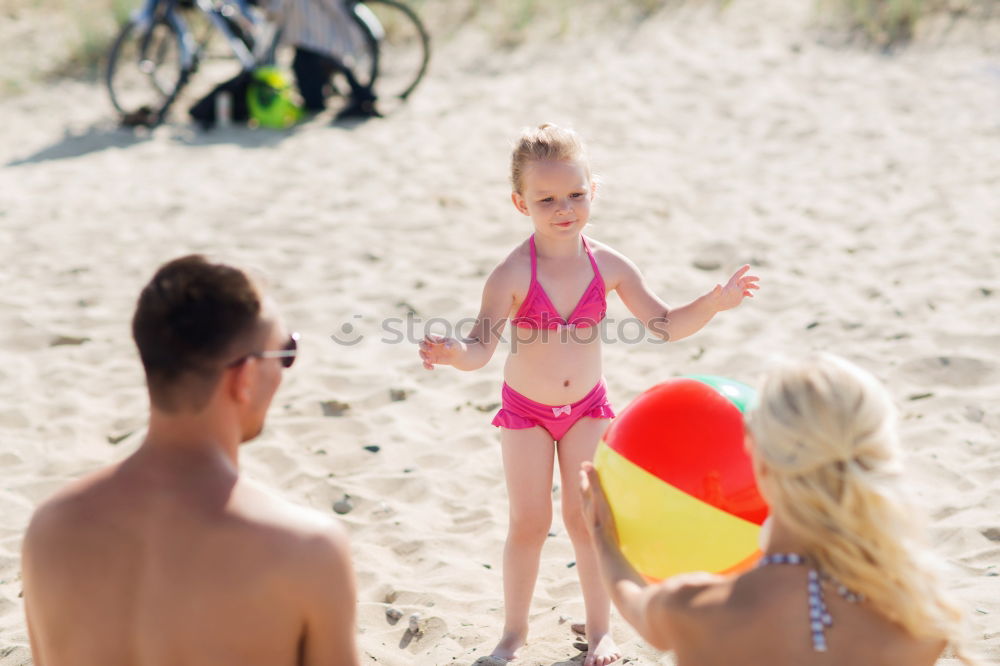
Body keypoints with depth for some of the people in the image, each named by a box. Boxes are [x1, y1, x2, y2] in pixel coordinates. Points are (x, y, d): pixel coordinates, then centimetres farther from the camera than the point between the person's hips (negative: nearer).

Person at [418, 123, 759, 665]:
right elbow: (482, 347, -30)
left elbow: (665, 325, -3)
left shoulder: (607, 265, -11)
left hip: (587, 407, 2)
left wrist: (714, 303, -18)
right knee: (528, 523, 4)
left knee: (585, 517, 8)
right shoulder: (513, 275, -23)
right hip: (525, 411, -2)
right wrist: (453, 353, -52)